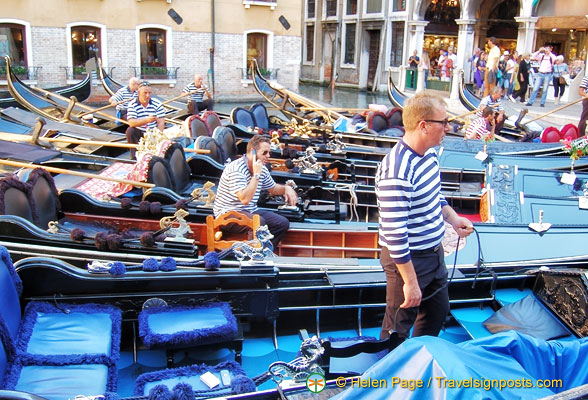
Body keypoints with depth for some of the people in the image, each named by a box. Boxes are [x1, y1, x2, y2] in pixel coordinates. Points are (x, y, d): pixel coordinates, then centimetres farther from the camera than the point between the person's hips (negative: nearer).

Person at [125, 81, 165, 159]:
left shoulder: (157, 104, -3)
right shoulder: (132, 105, -6)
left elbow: (161, 123, -8)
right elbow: (131, 123, -21)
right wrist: (146, 120, -37)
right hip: (138, 134, 0)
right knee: (129, 130, -27)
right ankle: (134, 155, -18)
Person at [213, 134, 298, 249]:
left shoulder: (262, 169, 7)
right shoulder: (236, 169, -20)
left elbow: (273, 189, 26)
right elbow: (245, 199, -31)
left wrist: (286, 188, 4)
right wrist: (256, 175, -25)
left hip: (250, 211, 9)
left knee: (283, 223, -6)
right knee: (259, 222, -34)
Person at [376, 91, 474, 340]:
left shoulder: (429, 153, 0)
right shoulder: (397, 172, -31)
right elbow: (395, 234, -30)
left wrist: (454, 219, 6)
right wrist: (410, 282, -26)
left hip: (434, 252, 10)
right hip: (407, 258, -10)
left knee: (438, 311, 27)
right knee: (398, 328, 9)